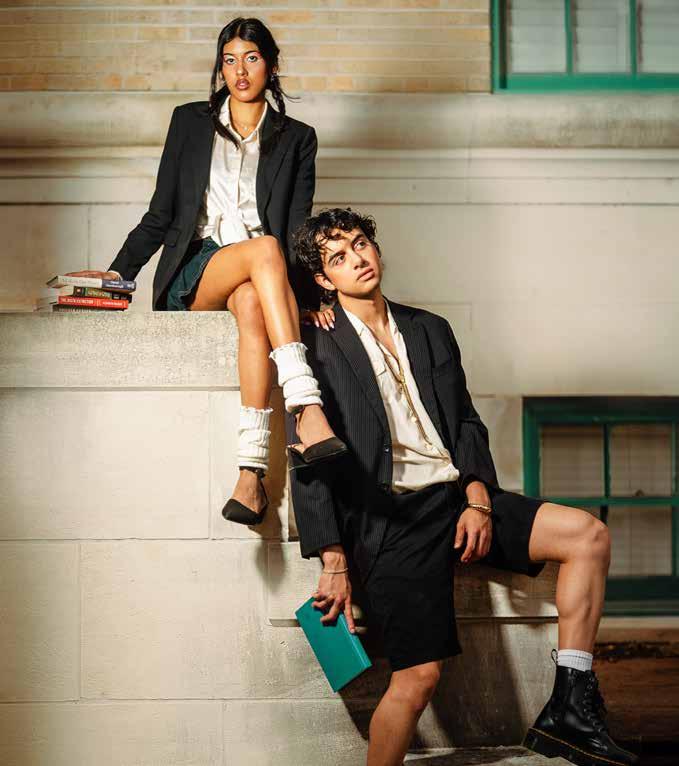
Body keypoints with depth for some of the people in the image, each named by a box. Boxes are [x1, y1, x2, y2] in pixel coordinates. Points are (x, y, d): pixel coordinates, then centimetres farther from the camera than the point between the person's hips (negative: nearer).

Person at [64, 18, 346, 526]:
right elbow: (161, 213, 14)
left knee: (252, 303, -38)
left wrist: (308, 295, -10)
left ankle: (252, 471, -50)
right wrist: (119, 271, 0)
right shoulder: (190, 121, 16)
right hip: (191, 278, -1)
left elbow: (298, 228, 7)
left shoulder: (297, 138, 17)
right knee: (264, 250, -36)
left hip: (255, 280, 1)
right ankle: (309, 414, -50)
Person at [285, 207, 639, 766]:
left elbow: (467, 423, 15)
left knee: (588, 535, -10)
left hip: (456, 496, 6)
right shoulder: (317, 349, 1)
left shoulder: (431, 331, 18)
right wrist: (334, 564, -9)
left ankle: (569, 708, -6)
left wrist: (477, 500, -3)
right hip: (389, 516, -5)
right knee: (419, 676, -17)